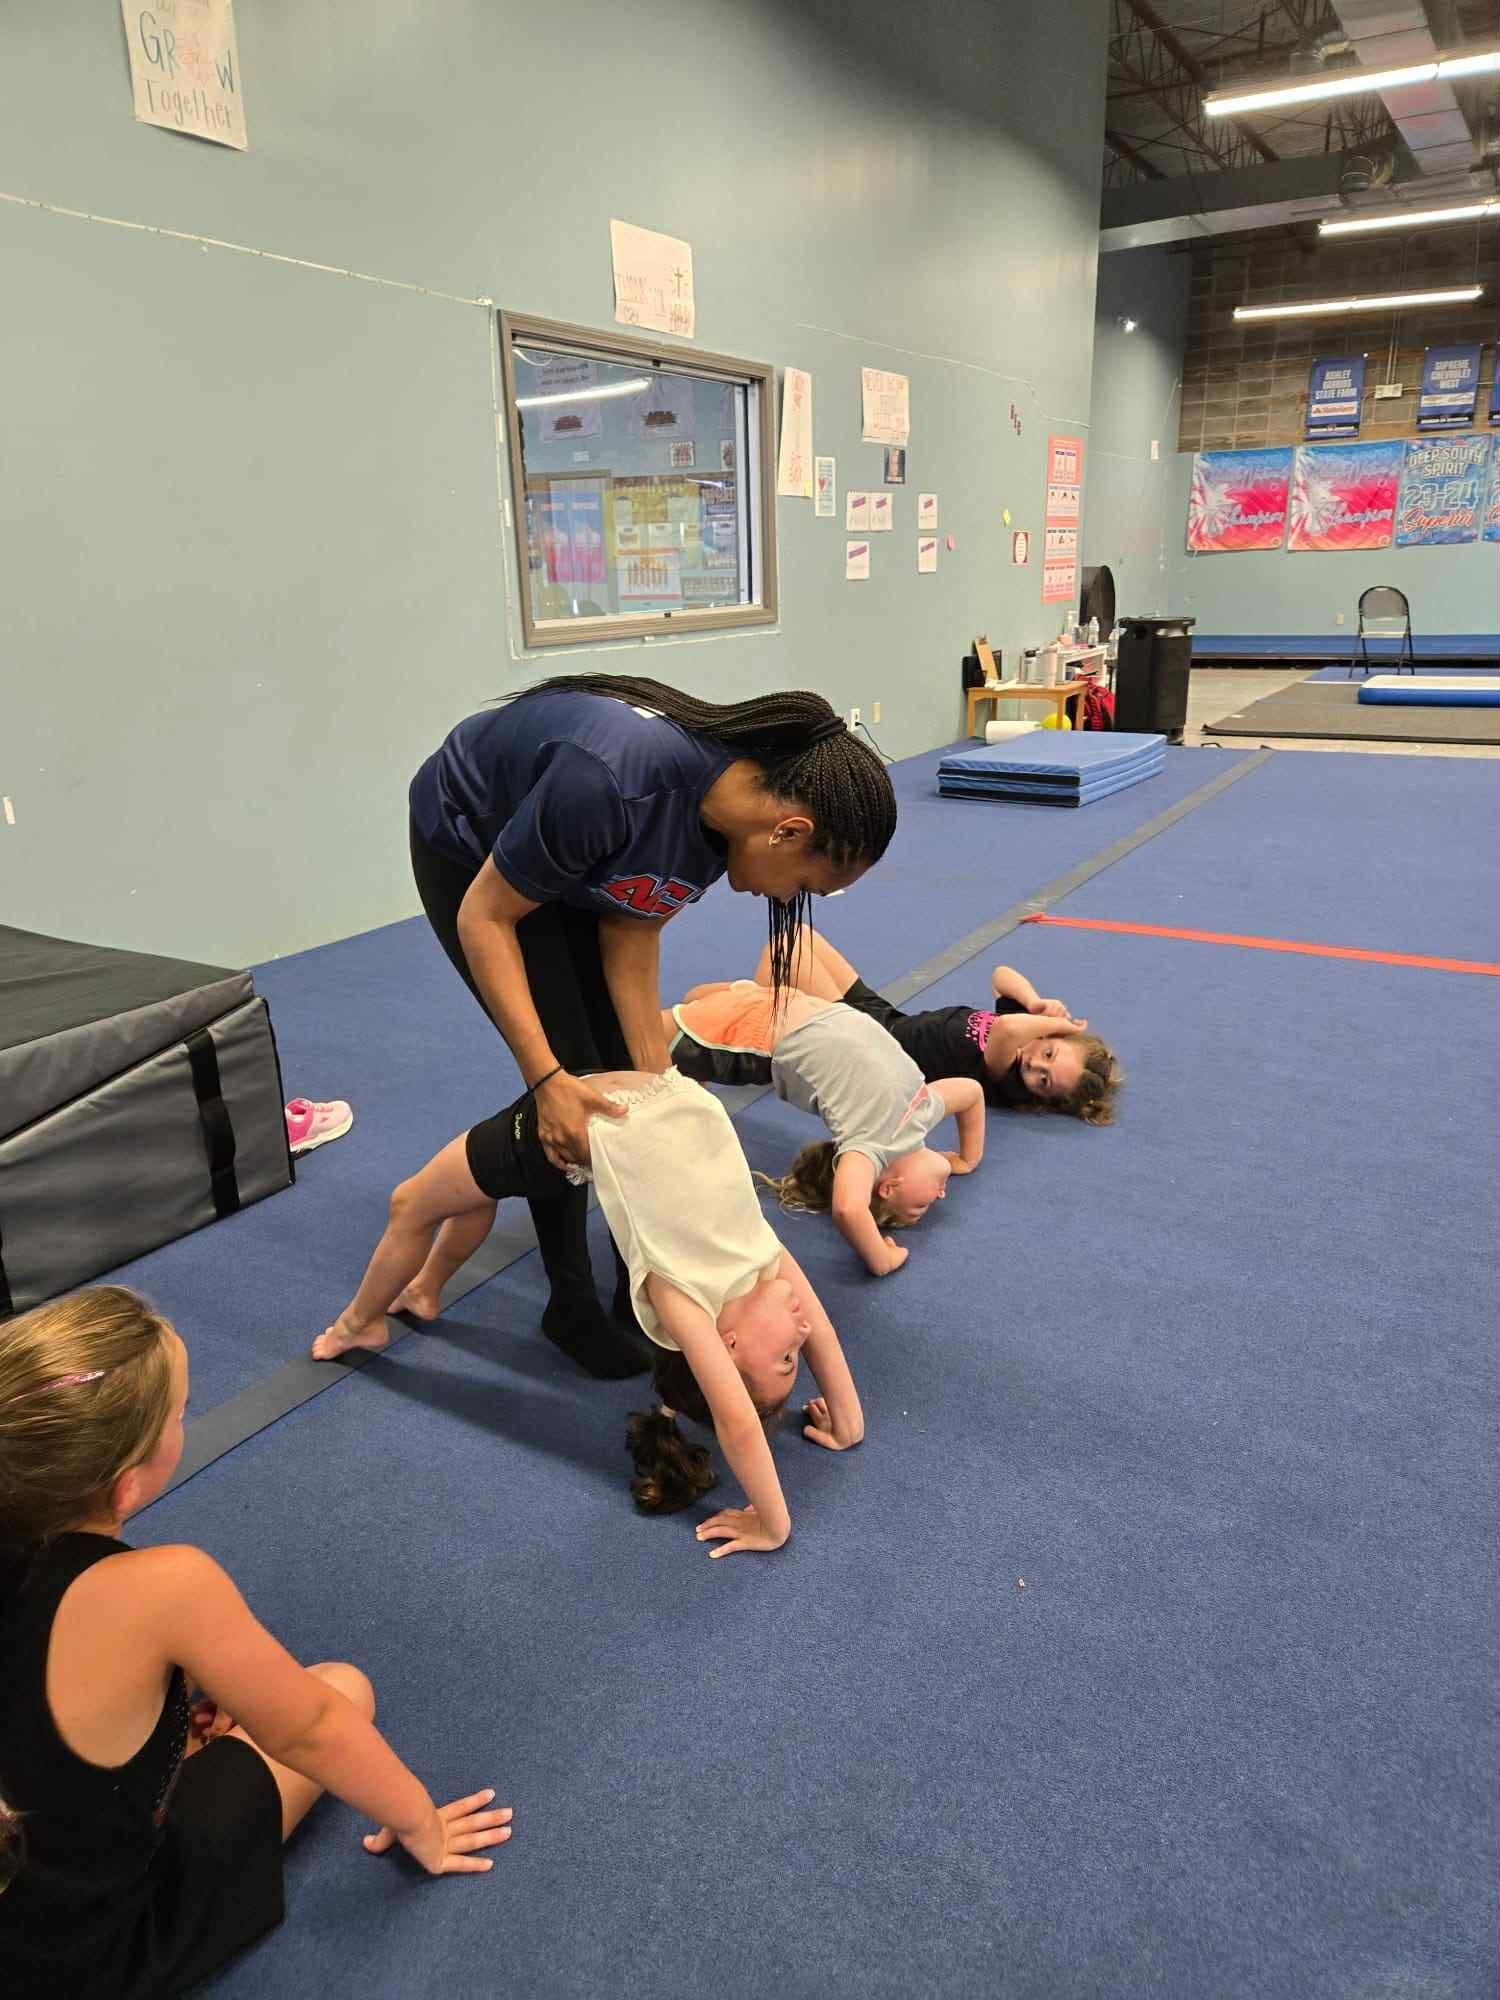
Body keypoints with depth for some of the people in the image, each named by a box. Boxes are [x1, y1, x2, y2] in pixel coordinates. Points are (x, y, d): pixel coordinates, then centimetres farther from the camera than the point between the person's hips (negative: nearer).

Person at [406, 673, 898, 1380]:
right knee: (575, 1076, -10)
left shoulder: (730, 809, -19)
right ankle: (571, 1304, 9)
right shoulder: (615, 780, -42)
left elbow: (630, 937, -11)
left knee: (625, 1070, 2)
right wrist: (548, 1079, -33)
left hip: (570, 854, 6)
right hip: (470, 850, -6)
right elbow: (485, 917, -30)